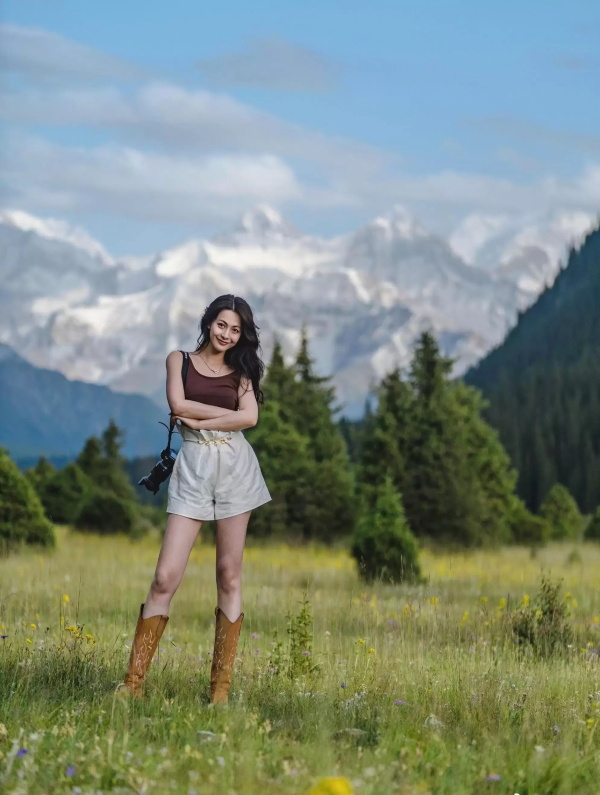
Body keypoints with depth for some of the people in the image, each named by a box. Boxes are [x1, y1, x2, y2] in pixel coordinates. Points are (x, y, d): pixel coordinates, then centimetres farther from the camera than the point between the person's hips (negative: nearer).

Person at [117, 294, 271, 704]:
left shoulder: (241, 370, 14)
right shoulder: (179, 360, 10)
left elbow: (250, 418, -3)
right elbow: (179, 405, -6)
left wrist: (199, 420, -7)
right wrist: (228, 412, -2)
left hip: (235, 466, 2)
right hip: (193, 467, -2)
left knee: (229, 576, 1)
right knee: (166, 578, -9)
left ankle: (222, 685, 4)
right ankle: (133, 681, -6)